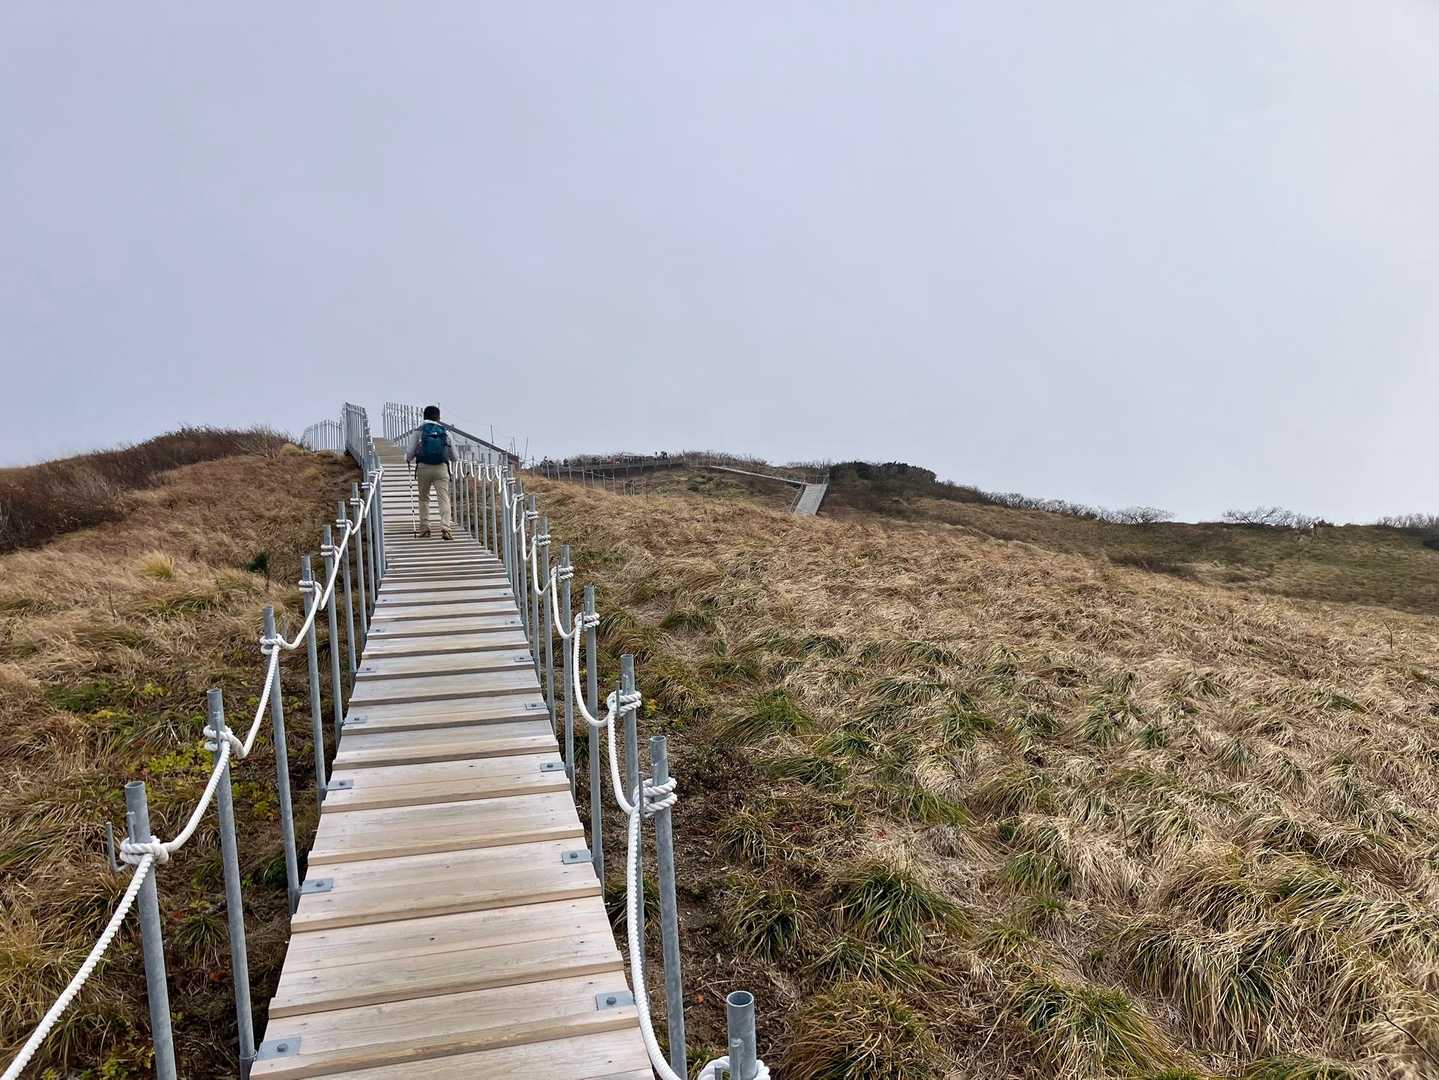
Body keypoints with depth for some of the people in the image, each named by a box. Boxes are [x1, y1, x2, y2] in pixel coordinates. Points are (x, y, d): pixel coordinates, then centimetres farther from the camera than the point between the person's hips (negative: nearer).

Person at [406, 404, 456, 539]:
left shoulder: (419, 430, 4)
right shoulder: (445, 431, 7)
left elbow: (410, 454, 5)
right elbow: (454, 456, 13)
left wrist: (407, 459, 28)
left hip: (423, 467, 0)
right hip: (441, 468, 0)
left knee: (424, 498, 15)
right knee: (444, 498, -3)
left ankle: (424, 528, 14)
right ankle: (445, 527, -18)